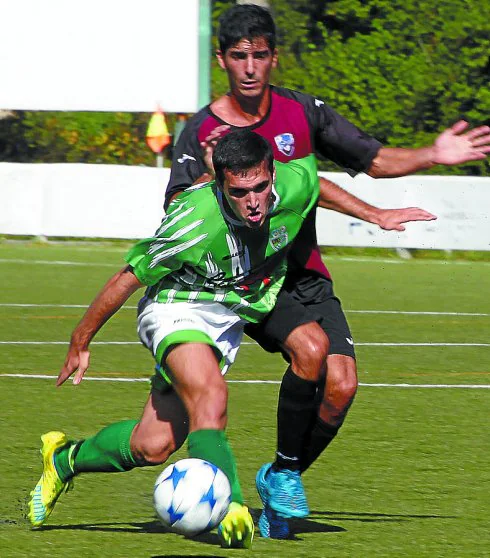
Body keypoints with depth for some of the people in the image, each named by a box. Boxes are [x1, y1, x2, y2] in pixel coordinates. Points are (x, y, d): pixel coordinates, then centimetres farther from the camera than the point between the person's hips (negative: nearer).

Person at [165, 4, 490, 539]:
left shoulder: (302, 112, 2)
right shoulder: (203, 130, -6)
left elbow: (374, 159, 8)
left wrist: (432, 156, -7)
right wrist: (210, 176, -28)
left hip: (306, 275, 4)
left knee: (341, 384, -15)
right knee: (308, 348, -31)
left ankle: (279, 478, 8)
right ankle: (285, 470, -10)